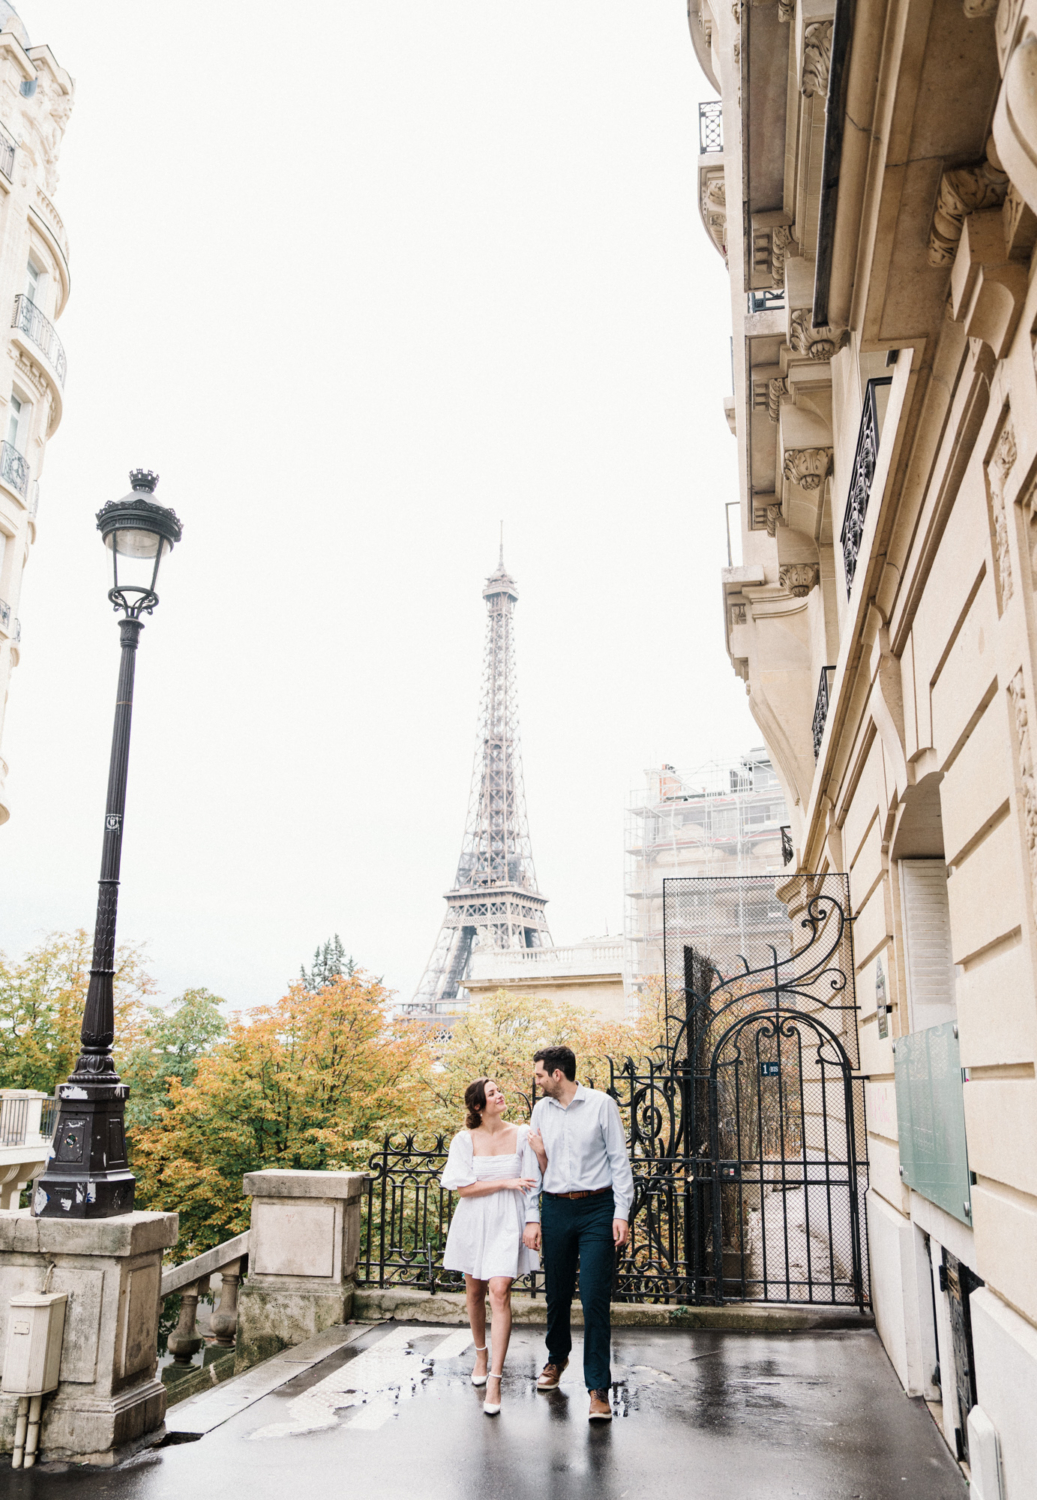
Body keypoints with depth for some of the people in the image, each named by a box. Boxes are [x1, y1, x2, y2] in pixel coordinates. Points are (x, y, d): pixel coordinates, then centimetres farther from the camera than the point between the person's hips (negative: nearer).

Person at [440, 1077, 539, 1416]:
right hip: (474, 1222, 1)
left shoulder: (521, 1134, -1)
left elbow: (534, 1181, 1)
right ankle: (481, 1354, 40)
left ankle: (495, 1381, -9)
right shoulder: (465, 1140, -3)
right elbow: (463, 1187, -8)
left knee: (499, 1292, -13)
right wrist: (505, 1182, -13)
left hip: (507, 1222, -1)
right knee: (474, 1292, 14)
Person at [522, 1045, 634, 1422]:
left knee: (595, 1297, -8)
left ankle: (599, 1388, 1)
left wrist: (621, 1213, -8)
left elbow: (619, 1161, -3)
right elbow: (534, 1166, 11)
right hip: (556, 1209, 4)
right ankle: (557, 1358, 40)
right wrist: (532, 1218, 6)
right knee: (557, 1292, 14)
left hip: (597, 1209, -4)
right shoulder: (540, 1111, 7)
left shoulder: (601, 1105, -5)